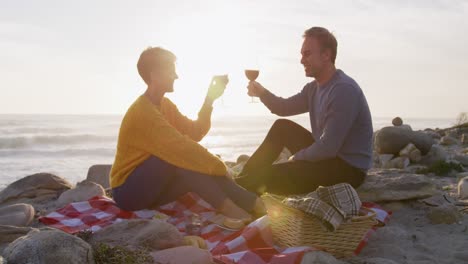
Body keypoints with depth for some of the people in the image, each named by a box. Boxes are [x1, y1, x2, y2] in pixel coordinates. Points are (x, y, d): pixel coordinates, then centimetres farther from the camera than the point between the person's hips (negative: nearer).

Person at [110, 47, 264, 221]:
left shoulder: (165, 104, 8)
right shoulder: (143, 112, -23)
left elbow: (195, 133, 1)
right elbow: (181, 146, -29)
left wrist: (210, 100, -7)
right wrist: (219, 166, -22)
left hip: (151, 186, 8)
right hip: (128, 191, -8)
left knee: (200, 164, -10)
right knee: (180, 155, -29)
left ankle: (249, 203, -17)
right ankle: (226, 206, -27)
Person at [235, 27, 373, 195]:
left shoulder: (344, 90, -23)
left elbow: (328, 147, -26)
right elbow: (284, 108, 16)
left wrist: (295, 158, -10)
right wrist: (262, 93, -4)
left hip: (348, 169, -9)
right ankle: (244, 176, 16)